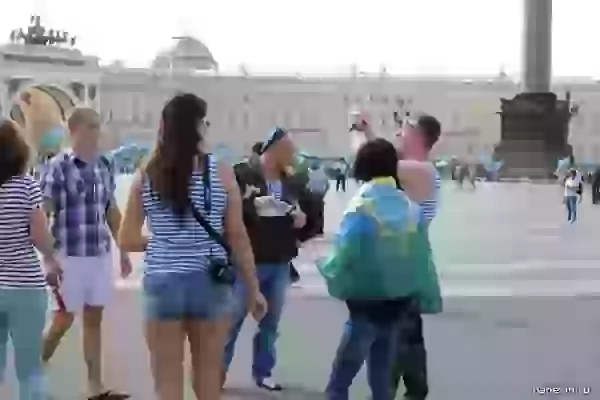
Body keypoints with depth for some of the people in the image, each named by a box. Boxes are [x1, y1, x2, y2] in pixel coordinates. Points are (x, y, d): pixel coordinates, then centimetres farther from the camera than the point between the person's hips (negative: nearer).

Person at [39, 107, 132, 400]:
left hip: (101, 255, 5)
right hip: (70, 257, -5)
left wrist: (123, 250, 16)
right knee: (63, 320, 3)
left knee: (94, 320, 9)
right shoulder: (58, 167, -10)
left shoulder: (104, 166, 8)